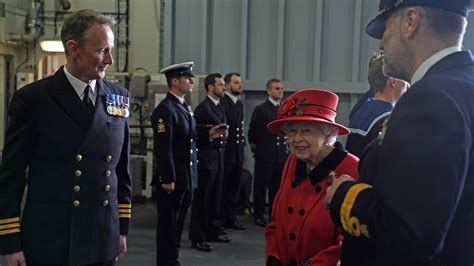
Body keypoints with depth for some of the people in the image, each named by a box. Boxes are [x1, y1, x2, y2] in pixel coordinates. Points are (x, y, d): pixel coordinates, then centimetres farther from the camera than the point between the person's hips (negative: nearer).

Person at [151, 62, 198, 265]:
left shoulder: (186, 107, 15)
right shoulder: (165, 109, -14)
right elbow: (163, 148, -19)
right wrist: (168, 179, -20)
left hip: (187, 178, 9)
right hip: (172, 179, -9)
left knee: (178, 223, 15)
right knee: (168, 224, 2)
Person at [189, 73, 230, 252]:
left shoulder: (220, 108, 18)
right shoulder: (203, 108, -10)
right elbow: (195, 133, -14)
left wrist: (224, 134, 6)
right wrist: (209, 134, -28)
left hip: (218, 157, 9)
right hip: (206, 158, -9)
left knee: (216, 197, 14)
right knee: (202, 198, -4)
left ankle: (213, 231, 25)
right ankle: (197, 237, 2)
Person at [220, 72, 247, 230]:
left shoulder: (240, 104, 16)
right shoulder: (221, 103, -12)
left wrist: (242, 142, 13)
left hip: (238, 152, 8)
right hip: (226, 152, -8)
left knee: (234, 187, 12)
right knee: (223, 188, 0)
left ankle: (231, 218, 20)